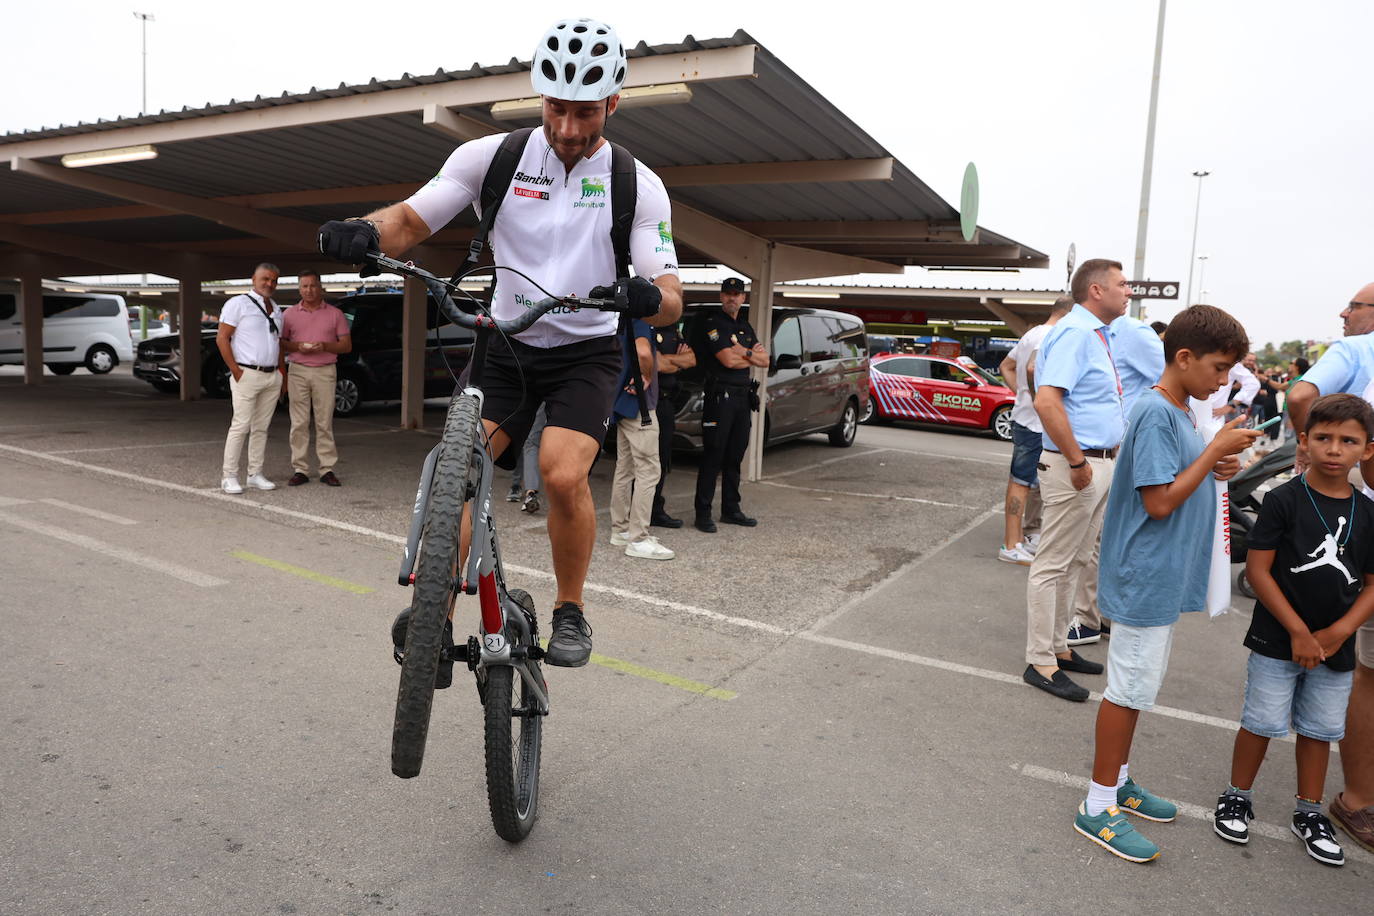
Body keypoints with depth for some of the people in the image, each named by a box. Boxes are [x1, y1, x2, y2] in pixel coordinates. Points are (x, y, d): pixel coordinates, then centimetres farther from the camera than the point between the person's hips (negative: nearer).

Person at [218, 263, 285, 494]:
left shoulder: (276, 311, 18)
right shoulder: (238, 304, -2)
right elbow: (221, 338, -7)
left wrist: (283, 375, 15)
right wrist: (236, 371, -13)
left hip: (272, 377, 7)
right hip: (247, 375, -6)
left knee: (261, 428, 8)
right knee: (241, 426, -9)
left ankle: (255, 475, 13)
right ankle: (229, 476, -3)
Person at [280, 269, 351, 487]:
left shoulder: (335, 314, 8)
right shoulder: (290, 314, 10)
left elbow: (347, 345, 5)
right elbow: (280, 343, 11)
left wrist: (325, 346, -12)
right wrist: (297, 346, -9)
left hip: (325, 372, -1)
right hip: (298, 371, 1)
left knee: (325, 423, -2)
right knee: (299, 423, -1)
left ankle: (327, 470, 2)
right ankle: (300, 470, 3)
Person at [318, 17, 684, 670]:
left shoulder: (638, 185, -8)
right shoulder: (492, 156, -4)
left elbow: (670, 301, -13)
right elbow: (411, 220, -5)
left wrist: (649, 297, -37)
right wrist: (364, 231, -28)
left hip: (587, 352, -2)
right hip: (507, 346, 2)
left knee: (563, 475, -25)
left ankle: (570, 612, 0)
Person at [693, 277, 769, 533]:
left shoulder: (745, 328, 19)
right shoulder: (713, 324, -4)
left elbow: (765, 361, 13)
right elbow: (728, 360, -15)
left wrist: (744, 352, -5)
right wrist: (754, 356, 1)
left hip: (743, 397, 7)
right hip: (720, 395, -7)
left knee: (735, 457, 11)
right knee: (713, 456, -8)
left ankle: (731, 510, 19)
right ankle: (703, 513, -5)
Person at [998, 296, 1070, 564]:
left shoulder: (1032, 334, 15)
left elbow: (1006, 366, 24)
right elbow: (1033, 368, -34)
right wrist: (1037, 397, -20)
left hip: (1025, 418, 10)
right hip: (1035, 423, -10)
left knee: (1021, 481, 15)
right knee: (1021, 483, -6)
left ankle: (1018, 539, 25)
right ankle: (1011, 547, -2)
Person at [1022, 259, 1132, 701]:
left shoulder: (1096, 334, 15)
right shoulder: (1075, 333, -16)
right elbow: (1047, 402, -27)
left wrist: (1106, 460, 18)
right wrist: (1077, 462, -23)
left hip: (1101, 463, 10)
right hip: (1078, 467, -10)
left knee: (1077, 561, 17)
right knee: (1054, 565, -3)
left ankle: (1057, 646, 29)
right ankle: (1041, 663, 5)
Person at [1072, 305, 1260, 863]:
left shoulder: (1180, 412, 10)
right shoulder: (1155, 414, -19)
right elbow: (1159, 502, -22)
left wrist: (1217, 467, 0)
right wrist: (1216, 450, -17)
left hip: (1166, 577, 9)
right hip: (1145, 579, -9)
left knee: (1138, 686, 18)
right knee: (1129, 688, -1)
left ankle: (1118, 783, 33)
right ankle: (1099, 807, 12)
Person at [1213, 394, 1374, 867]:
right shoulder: (1283, 500, -11)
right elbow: (1258, 569, -12)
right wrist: (1299, 632, -13)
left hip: (1336, 646, 4)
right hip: (1277, 641, -4)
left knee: (1319, 729, 16)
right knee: (1261, 722, 5)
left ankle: (1309, 812, 32)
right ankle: (1236, 799, 24)